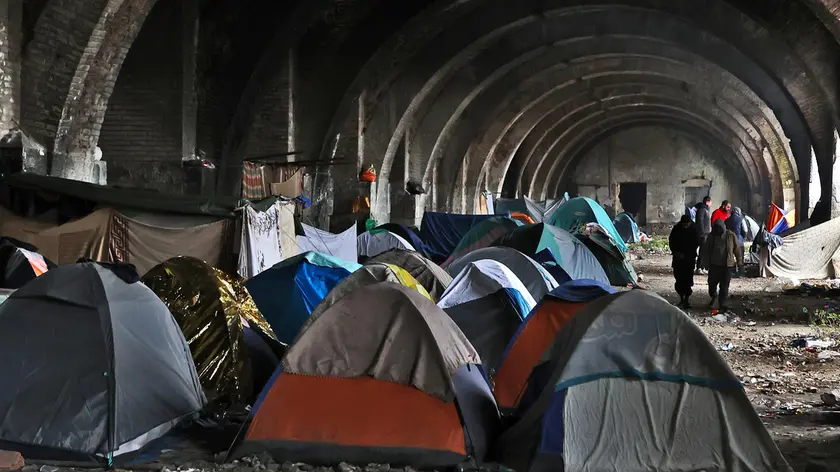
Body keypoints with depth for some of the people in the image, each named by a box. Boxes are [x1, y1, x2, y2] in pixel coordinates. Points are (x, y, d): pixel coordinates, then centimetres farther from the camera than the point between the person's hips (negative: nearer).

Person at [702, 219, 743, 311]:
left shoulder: (731, 236, -4)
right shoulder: (711, 236, 2)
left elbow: (736, 249, 4)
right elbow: (707, 251, 8)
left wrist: (739, 261, 6)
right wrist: (707, 262, 4)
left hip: (727, 265, -2)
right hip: (714, 265, 2)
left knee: (724, 285, -1)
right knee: (712, 283, 7)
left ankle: (722, 303, 5)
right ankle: (714, 297, 34)